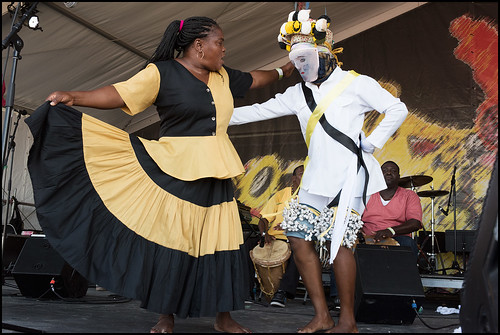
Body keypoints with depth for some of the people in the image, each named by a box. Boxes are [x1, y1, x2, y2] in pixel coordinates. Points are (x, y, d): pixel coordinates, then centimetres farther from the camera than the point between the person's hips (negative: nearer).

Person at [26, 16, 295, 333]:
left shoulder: (223, 77, 15)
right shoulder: (162, 72, -5)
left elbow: (254, 79, 33)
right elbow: (120, 94, -13)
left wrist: (283, 71, 46)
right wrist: (75, 97, -26)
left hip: (214, 175, 6)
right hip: (176, 173, -6)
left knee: (222, 242, 5)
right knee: (170, 242, -2)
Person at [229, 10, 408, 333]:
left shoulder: (354, 83, 0)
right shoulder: (298, 94, 16)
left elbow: (397, 110, 0)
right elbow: (259, 111, 14)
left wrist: (371, 143, -5)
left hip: (348, 174, -6)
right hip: (316, 177, 7)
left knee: (339, 241, -11)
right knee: (299, 237, 0)